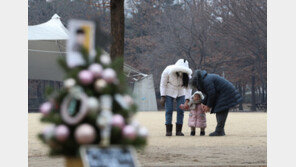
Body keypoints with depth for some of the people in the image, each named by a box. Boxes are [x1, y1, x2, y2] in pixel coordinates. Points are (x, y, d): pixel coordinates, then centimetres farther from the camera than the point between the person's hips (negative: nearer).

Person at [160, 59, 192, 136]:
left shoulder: (187, 74, -21)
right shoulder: (168, 71, -26)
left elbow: (188, 87, -13)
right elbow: (163, 84, -15)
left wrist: (187, 100, -21)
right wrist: (163, 97, -19)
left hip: (180, 93, 2)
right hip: (169, 92, -2)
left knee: (180, 110, -7)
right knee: (169, 111, -8)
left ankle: (178, 131, -1)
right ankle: (168, 131, -5)